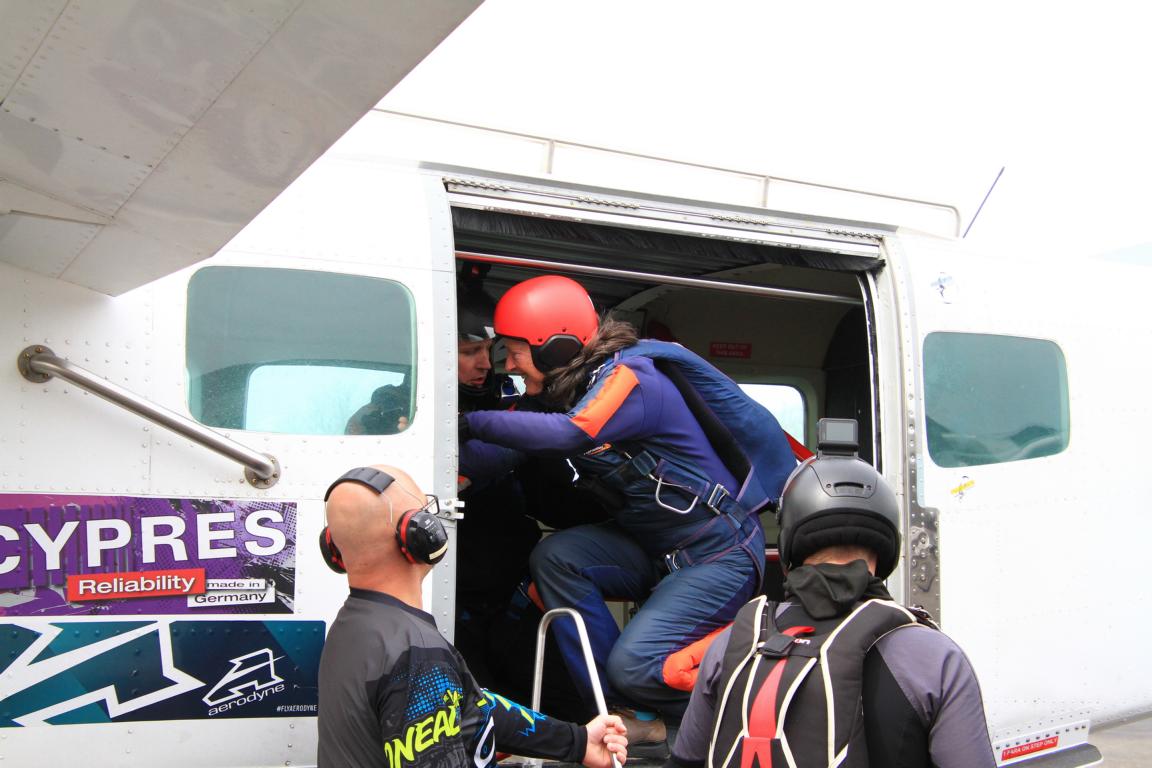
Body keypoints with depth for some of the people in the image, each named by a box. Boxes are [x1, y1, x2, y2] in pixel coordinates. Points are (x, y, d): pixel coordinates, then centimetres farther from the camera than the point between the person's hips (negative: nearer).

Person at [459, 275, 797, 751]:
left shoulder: (631, 377, -23)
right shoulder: (567, 391, 4)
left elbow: (569, 434, -40)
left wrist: (470, 423, -34)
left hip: (720, 555, -8)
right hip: (653, 548, 8)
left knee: (633, 666, -20)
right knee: (554, 557, -14)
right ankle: (628, 714, -9)